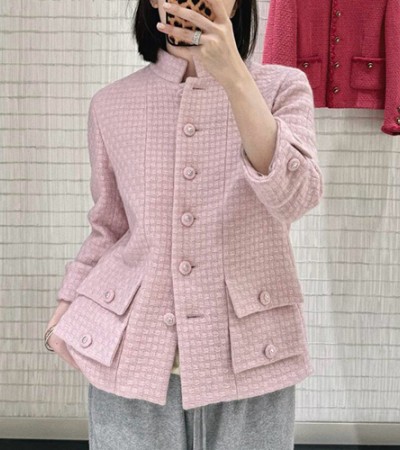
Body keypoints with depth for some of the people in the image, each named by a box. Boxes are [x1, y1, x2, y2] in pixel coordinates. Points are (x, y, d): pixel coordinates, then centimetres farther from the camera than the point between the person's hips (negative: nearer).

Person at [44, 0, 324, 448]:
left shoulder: (282, 88, -1)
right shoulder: (111, 104, 3)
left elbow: (294, 197, -19)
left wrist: (233, 76, -25)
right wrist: (68, 303, 2)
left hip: (248, 351, -1)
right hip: (131, 351, 1)